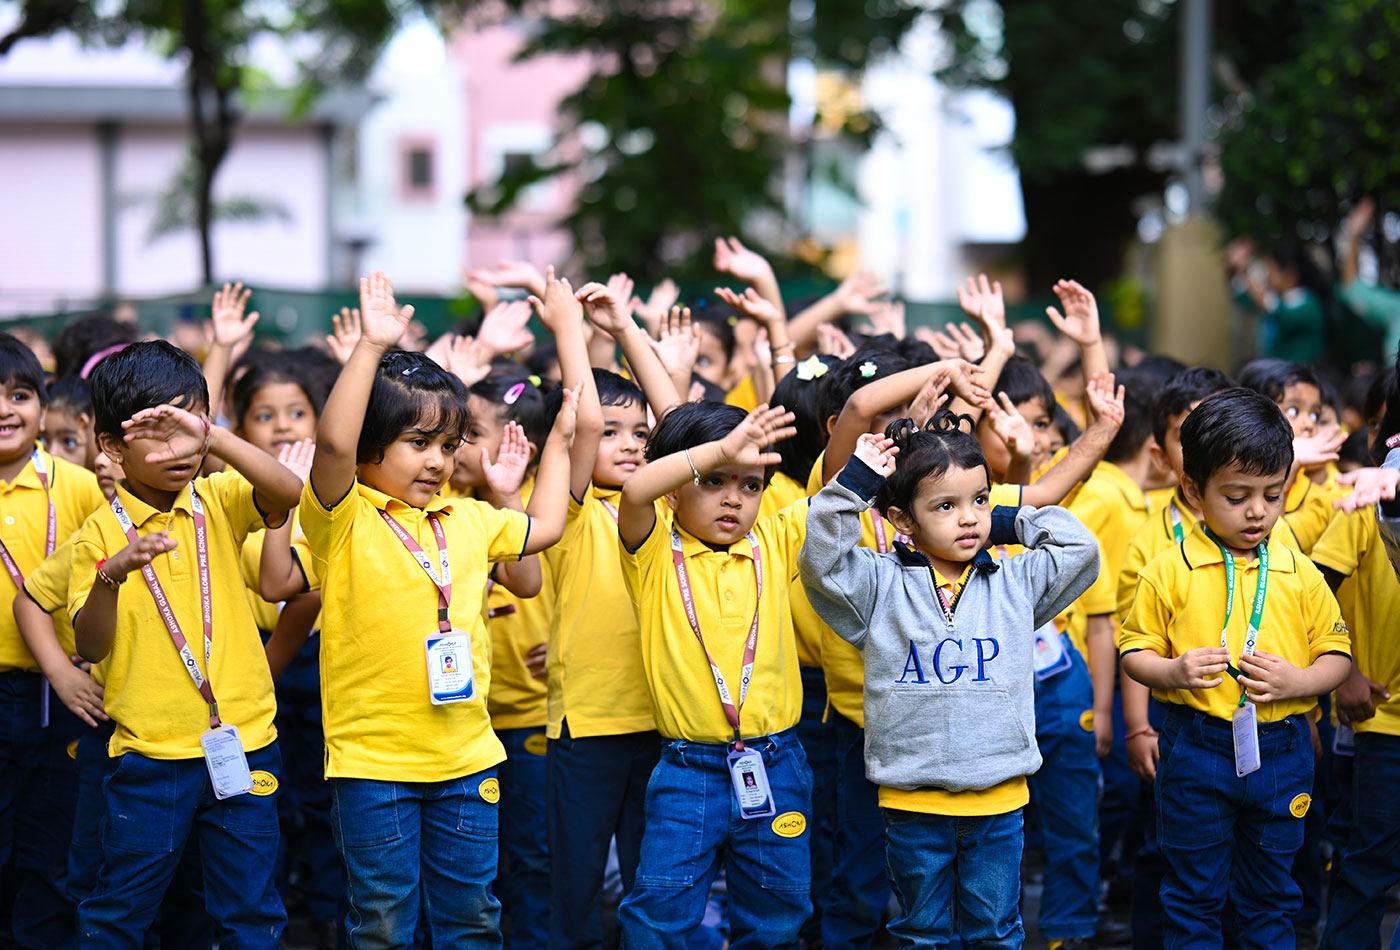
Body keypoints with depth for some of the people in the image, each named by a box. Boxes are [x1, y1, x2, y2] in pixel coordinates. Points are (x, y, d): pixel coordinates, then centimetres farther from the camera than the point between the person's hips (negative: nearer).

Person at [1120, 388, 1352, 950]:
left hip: (1280, 754, 2)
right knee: (1193, 893, 8)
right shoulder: (1169, 572, -5)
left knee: (1271, 893, 14)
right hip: (1196, 751, -2)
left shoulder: (1300, 576, 2)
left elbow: (1338, 654, 7)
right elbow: (1134, 651, 0)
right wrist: (1171, 672, -20)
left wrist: (1299, 681, -13)